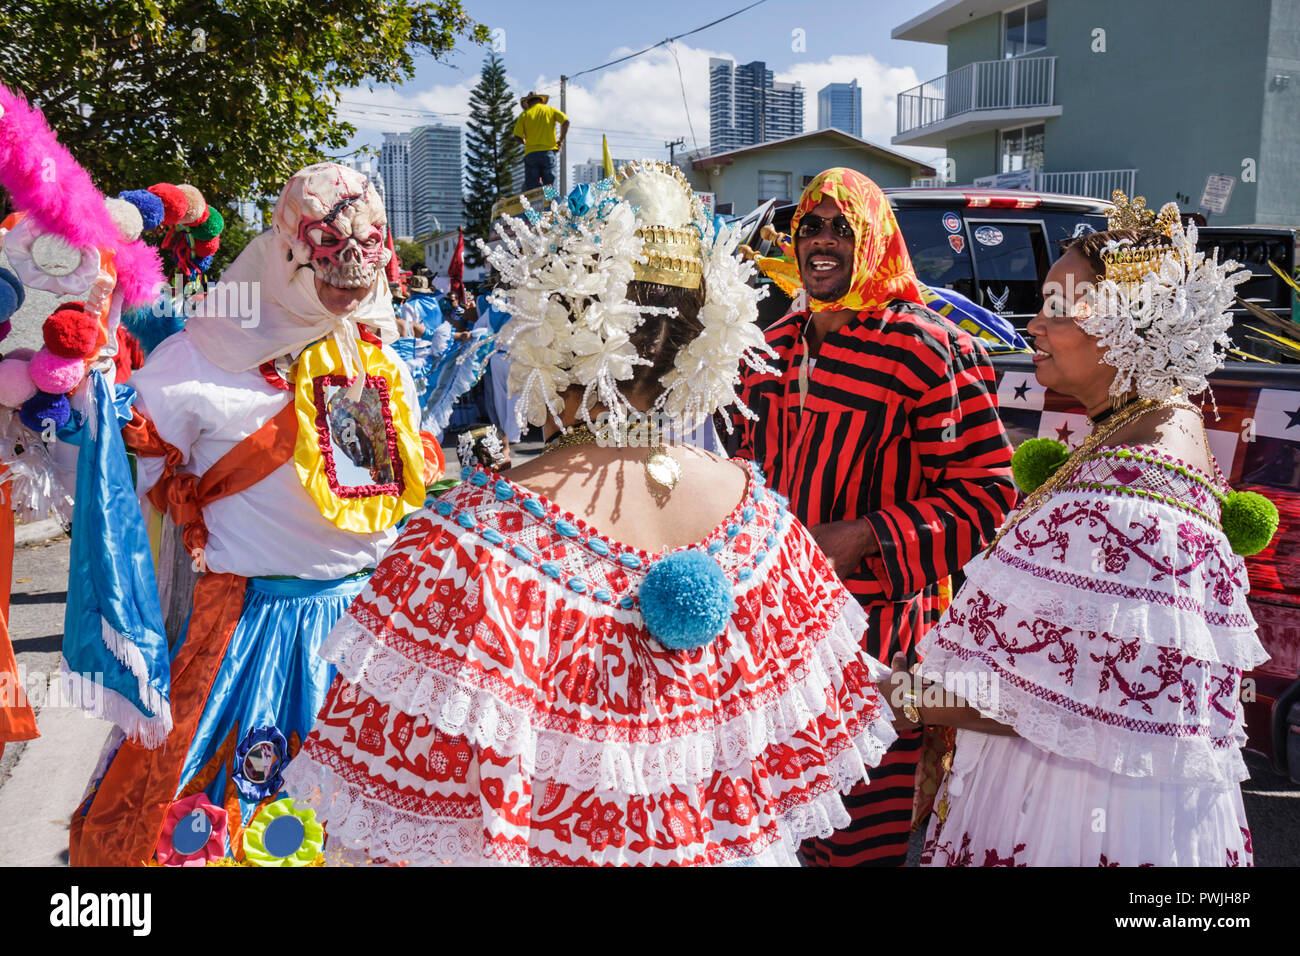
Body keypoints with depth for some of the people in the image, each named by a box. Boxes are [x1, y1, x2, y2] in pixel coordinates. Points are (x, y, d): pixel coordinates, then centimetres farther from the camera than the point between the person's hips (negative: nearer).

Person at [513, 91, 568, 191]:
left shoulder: (524, 114, 8)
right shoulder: (550, 110, 10)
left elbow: (517, 136, 0)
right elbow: (565, 121, -4)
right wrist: (561, 140, 5)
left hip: (531, 153, 0)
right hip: (548, 151, 0)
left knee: (531, 189, -3)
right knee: (550, 187, 0)